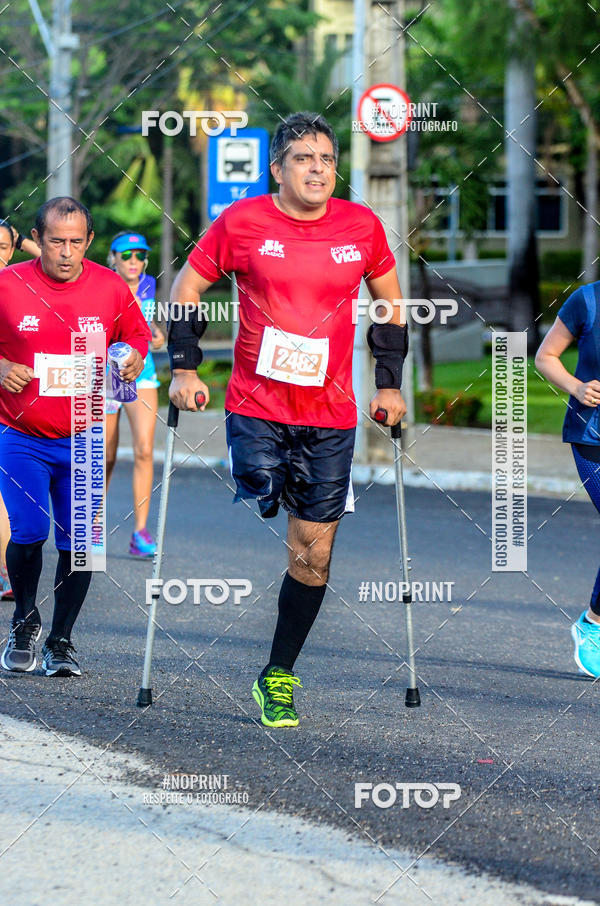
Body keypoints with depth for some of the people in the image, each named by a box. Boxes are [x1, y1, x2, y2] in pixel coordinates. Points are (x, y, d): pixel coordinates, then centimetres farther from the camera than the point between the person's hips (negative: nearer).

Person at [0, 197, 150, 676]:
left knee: (78, 542, -2)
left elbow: (137, 333, 13)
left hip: (82, 438, 2)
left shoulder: (111, 287, -3)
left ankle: (61, 640, 17)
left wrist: (135, 357, -8)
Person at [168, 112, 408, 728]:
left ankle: (279, 676, 14)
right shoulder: (241, 223, -4)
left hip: (331, 419, 2)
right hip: (254, 411, -2)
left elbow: (390, 301, 18)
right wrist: (184, 369, -1)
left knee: (313, 554, 2)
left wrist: (389, 384, 14)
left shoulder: (362, 227, 2)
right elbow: (186, 289, 8)